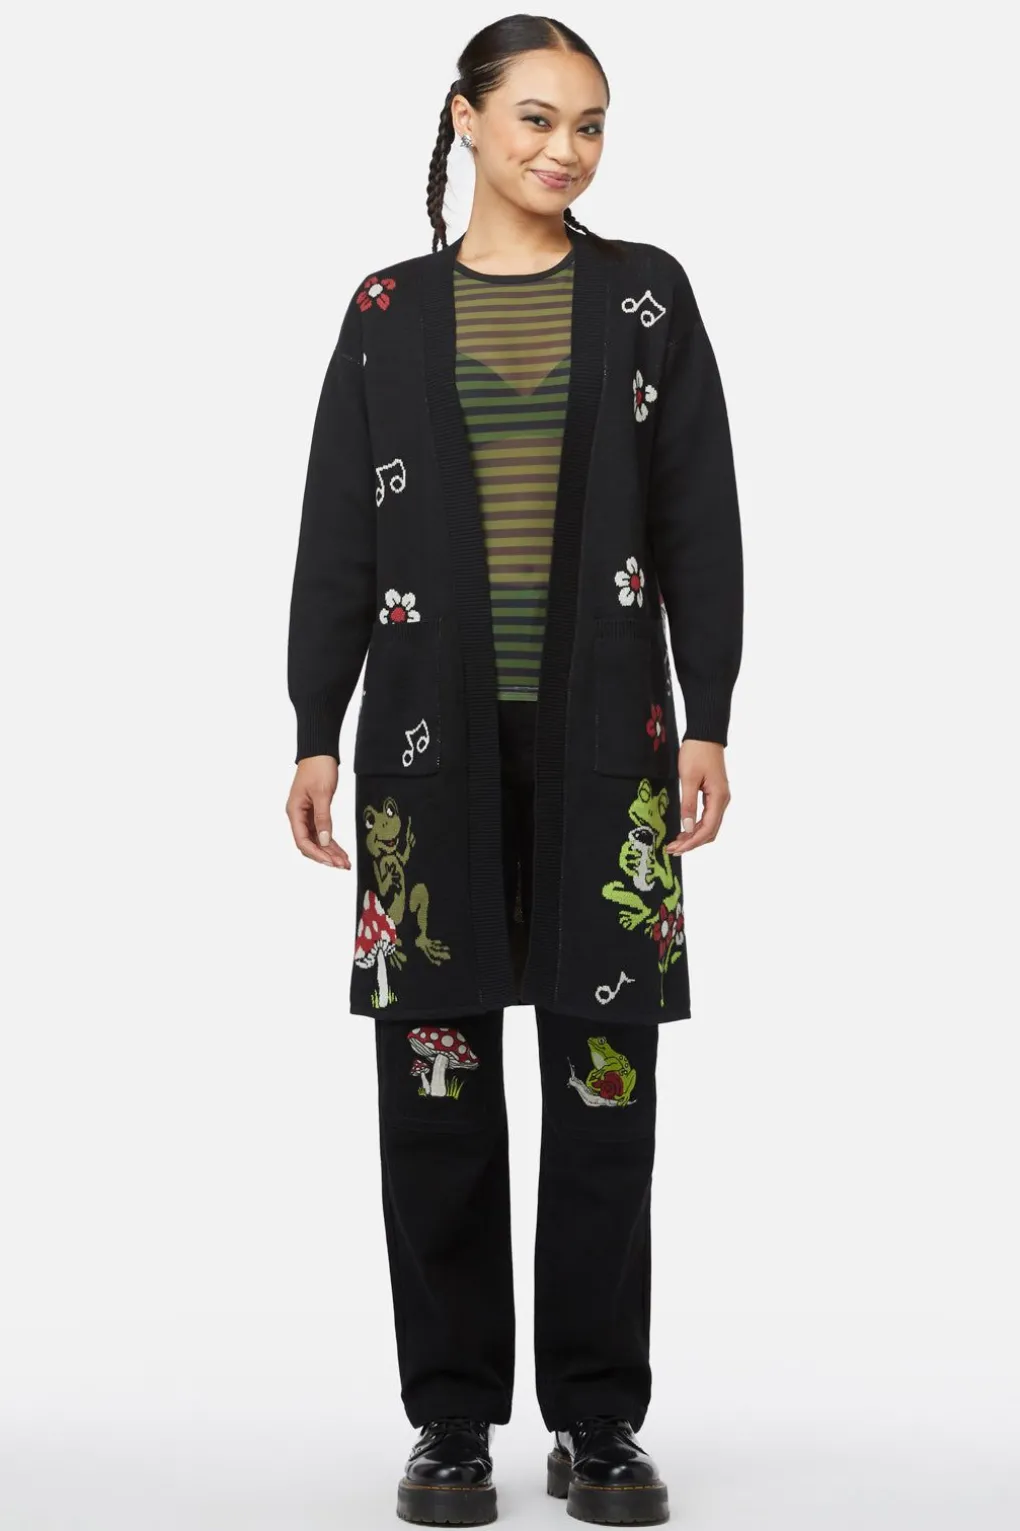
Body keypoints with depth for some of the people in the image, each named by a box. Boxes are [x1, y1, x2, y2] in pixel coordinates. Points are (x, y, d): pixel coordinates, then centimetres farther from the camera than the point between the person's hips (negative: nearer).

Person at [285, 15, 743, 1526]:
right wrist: (316, 734, 1)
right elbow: (337, 534, 7)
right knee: (436, 1072, 1)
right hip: (434, 728, 0)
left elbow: (701, 522, 4)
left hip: (603, 727, 0)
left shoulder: (647, 295, 6)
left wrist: (708, 720, -4)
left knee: (604, 1073, 1)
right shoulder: (392, 311, 7)